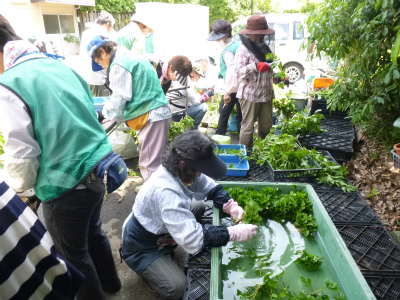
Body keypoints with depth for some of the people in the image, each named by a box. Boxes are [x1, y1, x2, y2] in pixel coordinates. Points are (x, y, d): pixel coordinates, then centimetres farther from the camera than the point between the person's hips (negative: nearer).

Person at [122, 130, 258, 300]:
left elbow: (212, 188, -3)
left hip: (160, 231, 8)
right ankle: (144, 268, 10)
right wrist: (234, 233, -35)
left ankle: (167, 249, 14)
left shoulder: (182, 171, -15)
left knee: (200, 206, 7)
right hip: (142, 248, -8)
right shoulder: (165, 192, -41)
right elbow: (193, 239, -41)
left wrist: (230, 206, -21)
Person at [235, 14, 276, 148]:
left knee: (266, 125, 13)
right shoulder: (243, 50, -7)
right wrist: (256, 66, -33)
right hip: (250, 95, -7)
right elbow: (239, 71, -20)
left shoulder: (265, 48, 18)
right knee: (248, 127, -3)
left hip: (266, 94, 8)